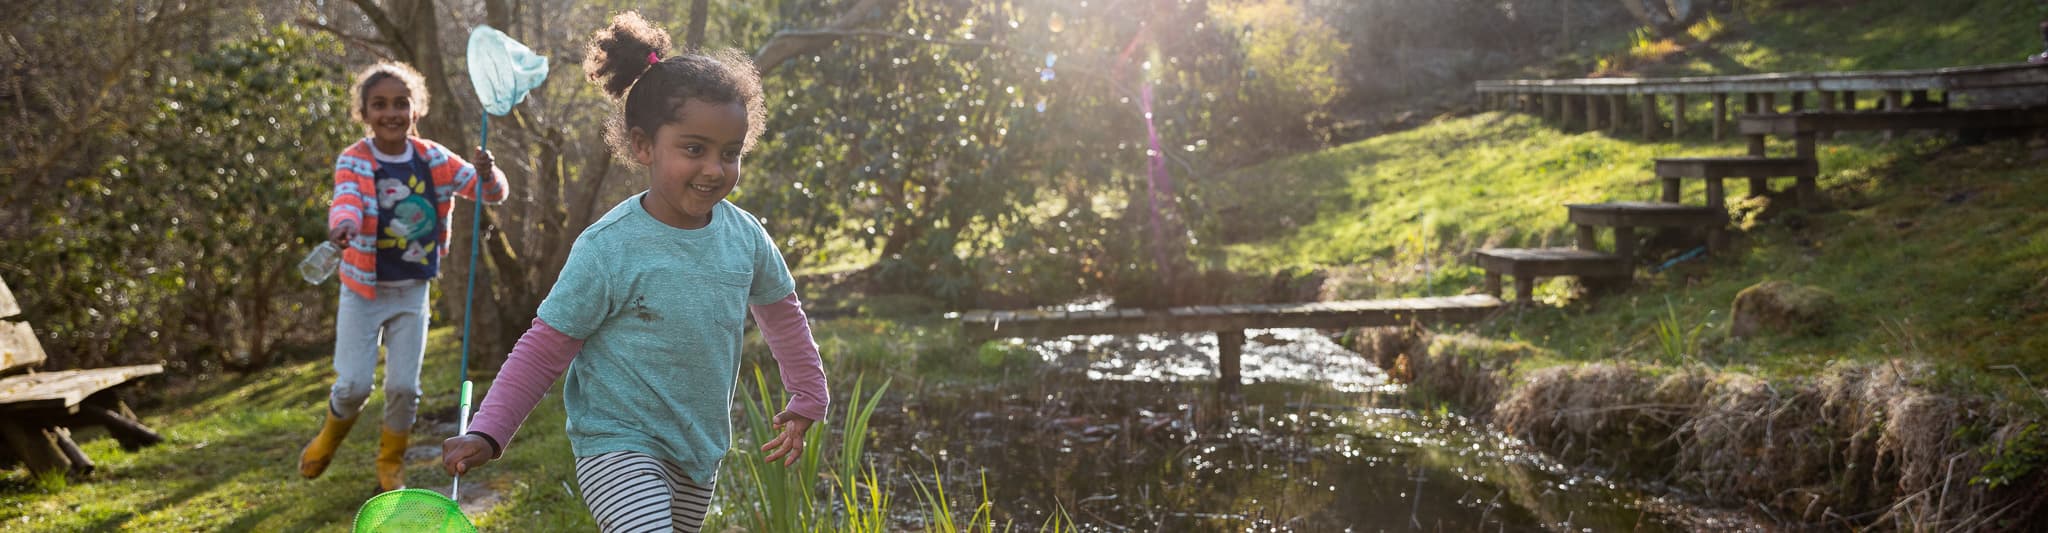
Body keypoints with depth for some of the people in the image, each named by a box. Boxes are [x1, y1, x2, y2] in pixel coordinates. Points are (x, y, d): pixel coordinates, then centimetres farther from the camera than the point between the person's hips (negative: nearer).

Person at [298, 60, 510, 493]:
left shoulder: (433, 159, -2)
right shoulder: (354, 161, -11)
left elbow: (491, 193, -2)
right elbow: (346, 199, -31)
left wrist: (487, 174, -26)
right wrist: (342, 225, -55)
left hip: (412, 293, 2)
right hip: (364, 290, -2)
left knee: (404, 385, 2)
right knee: (354, 384, -3)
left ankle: (390, 465, 24)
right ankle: (329, 438, 31)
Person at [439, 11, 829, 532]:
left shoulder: (746, 236, -5)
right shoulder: (607, 250, -19)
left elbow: (780, 311, 14)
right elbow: (544, 347, -10)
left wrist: (806, 399, 22)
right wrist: (486, 434, -15)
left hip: (701, 449, 6)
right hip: (618, 445, -6)